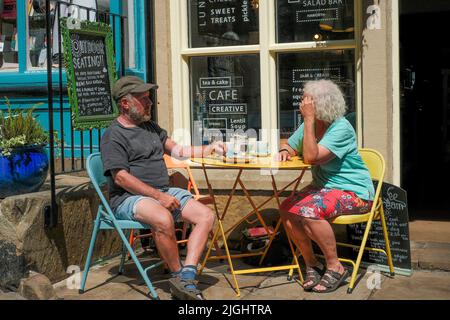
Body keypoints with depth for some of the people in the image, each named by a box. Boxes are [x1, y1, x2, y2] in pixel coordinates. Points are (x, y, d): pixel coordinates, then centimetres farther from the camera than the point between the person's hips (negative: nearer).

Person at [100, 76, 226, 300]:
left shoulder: (150, 126, 20)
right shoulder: (114, 135, -7)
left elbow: (177, 150, 24)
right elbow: (121, 177, -16)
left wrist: (209, 149, 12)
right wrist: (158, 196, -21)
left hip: (163, 192, 8)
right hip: (129, 198, -8)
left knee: (206, 216, -11)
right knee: (164, 219, -38)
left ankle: (187, 277, -20)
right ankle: (178, 275, -16)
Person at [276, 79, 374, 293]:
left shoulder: (341, 129, -21)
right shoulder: (309, 125, 2)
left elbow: (311, 157, -31)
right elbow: (290, 146, 16)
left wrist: (309, 119, -29)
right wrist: (284, 152, -9)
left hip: (354, 191, -8)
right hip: (324, 187, 8)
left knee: (309, 211, -31)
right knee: (287, 210, -12)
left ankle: (335, 267, -12)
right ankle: (311, 264, 4)